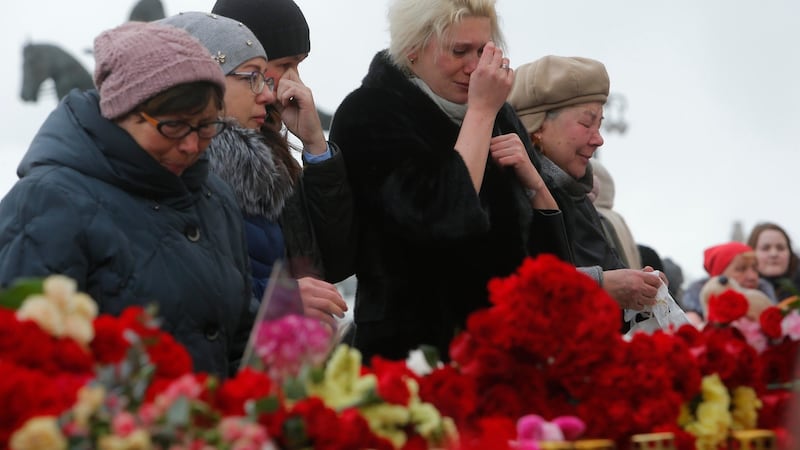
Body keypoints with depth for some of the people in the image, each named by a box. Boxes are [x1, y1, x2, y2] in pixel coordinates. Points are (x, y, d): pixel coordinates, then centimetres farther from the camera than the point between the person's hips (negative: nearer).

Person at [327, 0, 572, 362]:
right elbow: (446, 220, -24)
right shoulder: (368, 114, -9)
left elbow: (553, 248, 13)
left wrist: (532, 180, -5)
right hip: (413, 343, -5)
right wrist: (481, 112, -17)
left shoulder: (497, 113, 9)